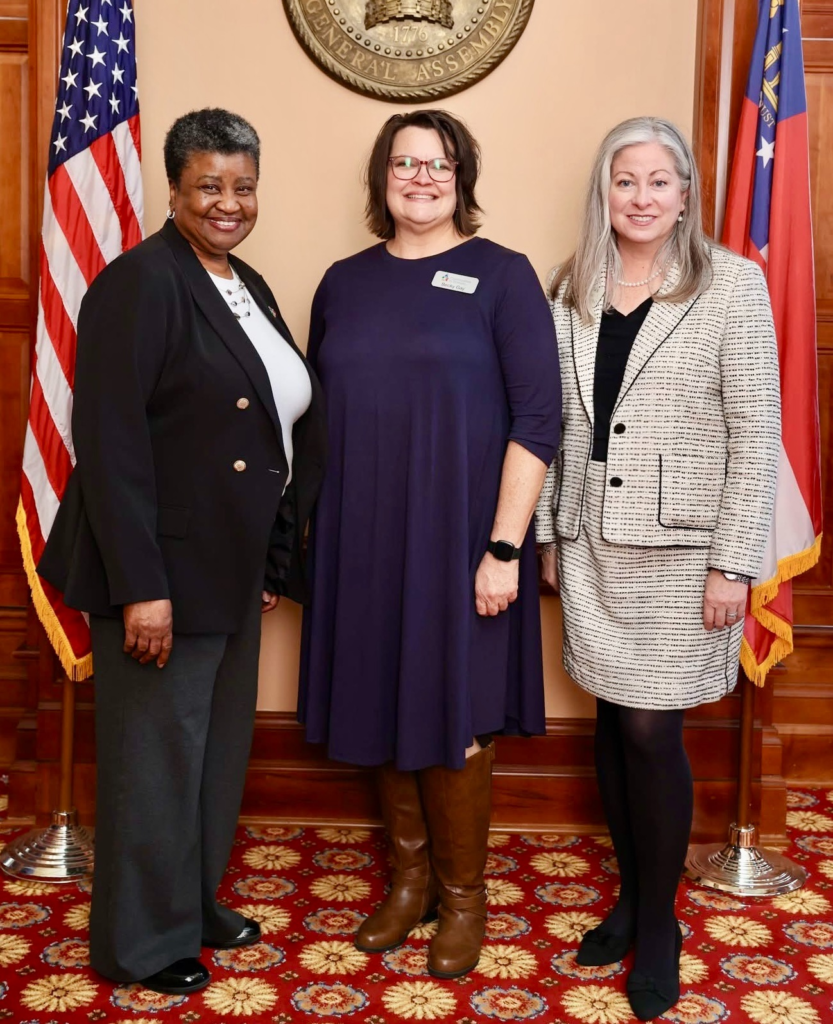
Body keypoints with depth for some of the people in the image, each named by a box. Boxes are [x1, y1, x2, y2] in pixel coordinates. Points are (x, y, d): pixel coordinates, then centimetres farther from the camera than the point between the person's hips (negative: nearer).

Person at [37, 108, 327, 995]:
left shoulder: (248, 287, 12)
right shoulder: (140, 283, -14)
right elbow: (109, 443, -19)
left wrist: (273, 563, 14)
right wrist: (141, 588, -21)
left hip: (234, 569, 8)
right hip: (163, 570, -8)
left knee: (218, 745, 18)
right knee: (157, 753, 7)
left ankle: (195, 899, 37)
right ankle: (141, 941, 26)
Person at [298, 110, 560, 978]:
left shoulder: (501, 276, -4)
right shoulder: (344, 281, 8)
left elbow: (536, 416, -9)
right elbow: (317, 413, 11)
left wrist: (504, 548, -15)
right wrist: (311, 532, 6)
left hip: (456, 538, -4)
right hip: (361, 540, 4)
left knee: (453, 718, 4)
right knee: (383, 709, 12)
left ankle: (463, 895, 25)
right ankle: (409, 878, 31)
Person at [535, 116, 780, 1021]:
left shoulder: (731, 285, -5)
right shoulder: (574, 289, 7)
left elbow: (756, 435, -8)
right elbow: (559, 422, 9)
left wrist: (732, 566, -11)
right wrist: (549, 534, 7)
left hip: (679, 549, -4)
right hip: (592, 544, 4)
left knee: (651, 733, -1)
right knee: (612, 725, 10)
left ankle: (658, 926, 20)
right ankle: (629, 898, 30)